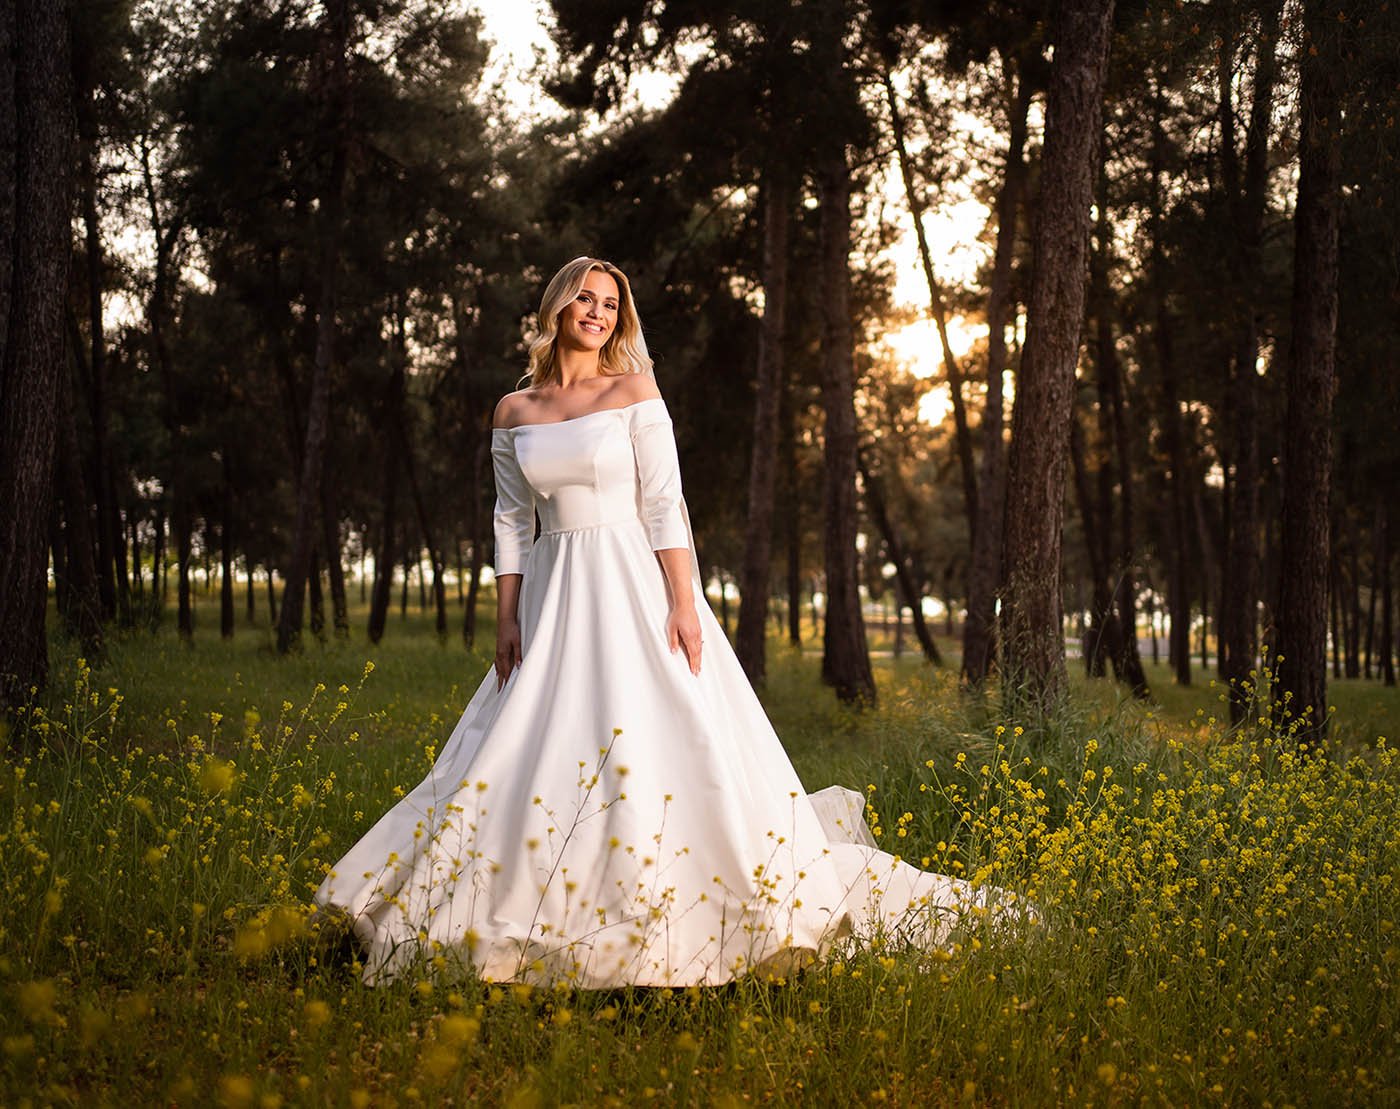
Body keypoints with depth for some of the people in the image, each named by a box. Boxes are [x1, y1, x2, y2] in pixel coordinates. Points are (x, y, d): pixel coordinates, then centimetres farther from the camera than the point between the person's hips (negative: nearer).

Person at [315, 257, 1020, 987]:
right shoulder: (513, 413, 10)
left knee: (663, 749, -10)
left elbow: (664, 506, -5)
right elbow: (512, 522, 12)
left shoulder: (634, 393, 1)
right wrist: (506, 620, 4)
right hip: (554, 598, 3)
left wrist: (683, 603, -13)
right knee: (532, 756, 1)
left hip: (632, 588, -3)